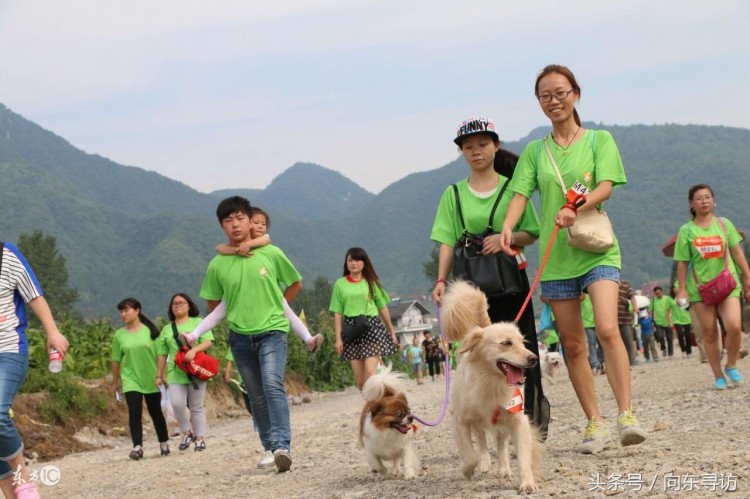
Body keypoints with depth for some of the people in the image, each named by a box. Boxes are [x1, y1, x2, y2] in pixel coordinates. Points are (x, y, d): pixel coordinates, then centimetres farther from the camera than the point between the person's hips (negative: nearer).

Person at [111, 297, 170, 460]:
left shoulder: (149, 330, -4)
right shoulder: (119, 335, -1)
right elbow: (116, 360, 6)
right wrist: (115, 382, 11)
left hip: (151, 379, 0)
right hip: (131, 380, 0)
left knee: (156, 413, 12)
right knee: (134, 413, -13)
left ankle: (164, 443, 28)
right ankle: (137, 447, -18)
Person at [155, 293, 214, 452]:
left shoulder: (198, 322, 8)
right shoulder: (166, 329, 15)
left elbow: (208, 342, -5)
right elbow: (161, 354, 16)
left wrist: (194, 350, -22)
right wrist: (159, 375, 11)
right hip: (175, 374, 2)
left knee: (197, 407, 2)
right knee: (177, 404, -14)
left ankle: (200, 438, 10)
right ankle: (187, 433, 5)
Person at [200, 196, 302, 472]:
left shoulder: (271, 254, -6)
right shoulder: (218, 264, -3)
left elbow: (295, 284, 9)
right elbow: (212, 303, 12)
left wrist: (272, 307, 7)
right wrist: (237, 316, 6)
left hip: (272, 331, -3)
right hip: (240, 337, 3)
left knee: (273, 385, -21)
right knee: (256, 395, 10)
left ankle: (282, 446, -27)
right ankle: (270, 447, 21)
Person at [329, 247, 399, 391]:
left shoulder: (371, 282, 9)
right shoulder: (340, 284, 7)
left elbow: (383, 309, 13)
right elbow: (337, 313, 5)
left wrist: (392, 332, 15)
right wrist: (338, 338, -2)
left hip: (371, 327, -1)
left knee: (370, 372, -16)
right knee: (360, 380, 1)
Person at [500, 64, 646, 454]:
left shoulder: (599, 140, 5)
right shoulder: (535, 151, 11)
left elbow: (606, 187, -7)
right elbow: (521, 193, -1)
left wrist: (575, 210, -25)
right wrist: (507, 228, -20)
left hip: (597, 250, -3)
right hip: (556, 256, 3)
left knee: (607, 329, -21)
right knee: (572, 345, 4)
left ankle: (626, 414, -19)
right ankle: (594, 424, 11)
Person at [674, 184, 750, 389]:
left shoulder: (724, 224, 6)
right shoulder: (686, 231, 2)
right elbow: (682, 263, 2)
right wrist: (682, 289, -2)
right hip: (700, 287, 0)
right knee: (710, 333, 1)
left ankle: (731, 366, 7)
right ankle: (718, 376, 12)